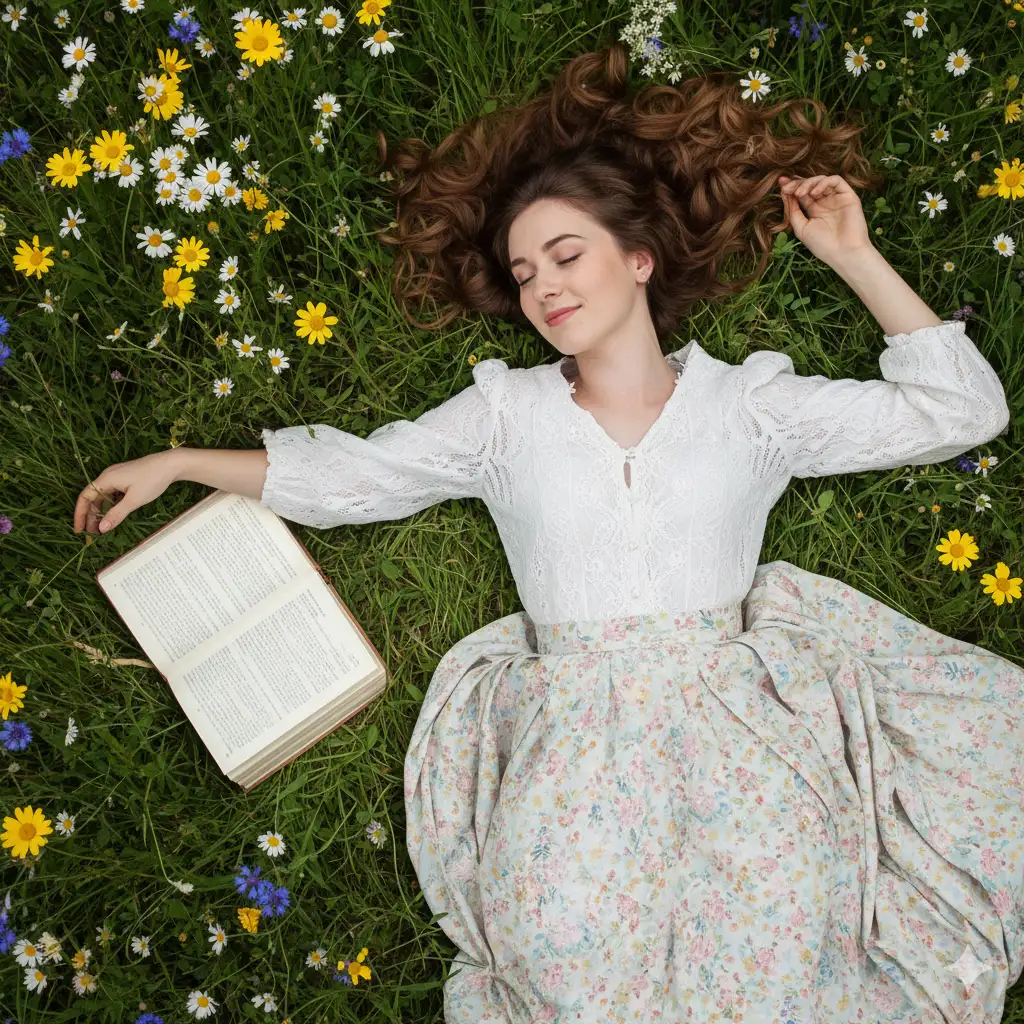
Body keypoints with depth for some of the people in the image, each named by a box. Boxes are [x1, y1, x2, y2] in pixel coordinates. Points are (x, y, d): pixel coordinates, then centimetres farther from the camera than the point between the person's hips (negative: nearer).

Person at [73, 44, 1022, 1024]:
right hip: (570, 725, 0)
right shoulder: (506, 412, 14)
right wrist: (178, 463, 11)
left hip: (726, 711, 1)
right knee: (559, 941, -21)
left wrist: (855, 258, 9)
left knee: (776, 923, -21)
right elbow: (347, 476, 14)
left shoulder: (748, 402, 11)